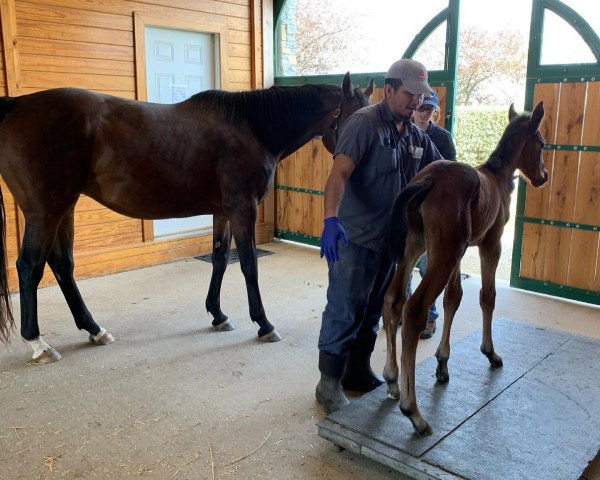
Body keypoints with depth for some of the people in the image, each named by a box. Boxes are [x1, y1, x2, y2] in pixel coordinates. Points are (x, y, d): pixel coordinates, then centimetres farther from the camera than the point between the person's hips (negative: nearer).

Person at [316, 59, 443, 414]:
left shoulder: (416, 135, 8)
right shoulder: (365, 123, -15)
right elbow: (340, 172, -28)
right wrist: (331, 219, -42)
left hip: (390, 237, 8)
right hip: (354, 237, -8)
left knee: (373, 309, 17)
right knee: (344, 310, -1)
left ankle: (358, 372, 32)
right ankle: (329, 382, 13)